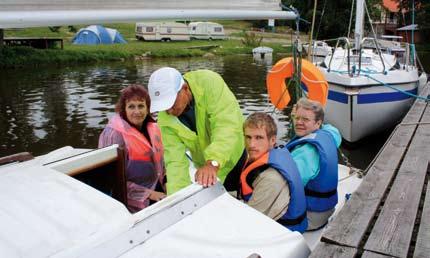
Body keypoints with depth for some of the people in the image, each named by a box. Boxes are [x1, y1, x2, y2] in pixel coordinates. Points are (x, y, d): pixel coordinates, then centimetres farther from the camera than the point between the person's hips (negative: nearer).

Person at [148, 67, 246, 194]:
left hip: (238, 154, -1)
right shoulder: (165, 121, -22)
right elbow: (176, 161, -25)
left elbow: (227, 124, -41)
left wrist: (213, 163, -54)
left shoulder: (209, 83, -32)